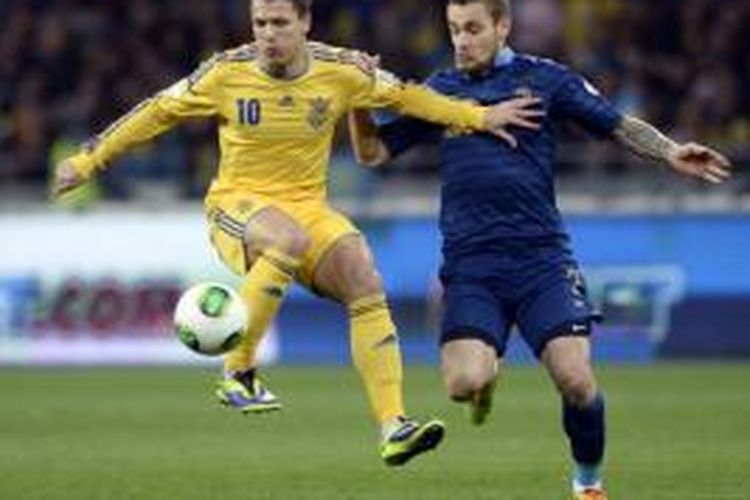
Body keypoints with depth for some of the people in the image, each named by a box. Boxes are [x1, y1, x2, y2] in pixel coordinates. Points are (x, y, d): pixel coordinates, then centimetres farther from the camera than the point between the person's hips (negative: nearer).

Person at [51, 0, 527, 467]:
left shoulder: (341, 71, -4)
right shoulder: (228, 72, -8)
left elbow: (404, 95, 9)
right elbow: (159, 111, 1)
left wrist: (478, 117, 6)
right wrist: (88, 161, 2)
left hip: (308, 205, 3)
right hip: (237, 203, -3)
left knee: (367, 284, -21)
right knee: (290, 239, -38)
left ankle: (394, 428, -19)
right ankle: (238, 372, -27)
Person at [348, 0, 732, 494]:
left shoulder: (544, 79, 5)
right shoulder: (439, 91, 12)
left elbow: (620, 126, 5)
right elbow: (373, 151, 15)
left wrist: (670, 153, -12)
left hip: (541, 257, -1)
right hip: (469, 263, 1)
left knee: (575, 380, -16)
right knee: (465, 382, -21)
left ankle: (589, 480, 12)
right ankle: (489, 371, 18)